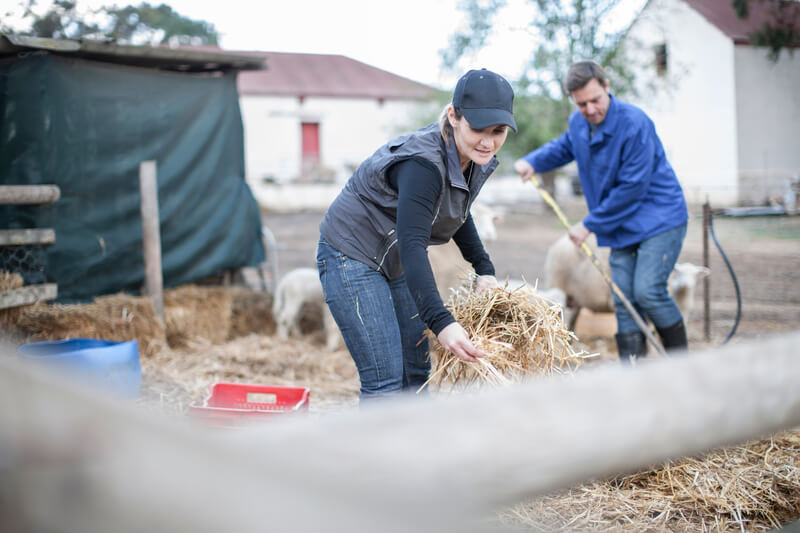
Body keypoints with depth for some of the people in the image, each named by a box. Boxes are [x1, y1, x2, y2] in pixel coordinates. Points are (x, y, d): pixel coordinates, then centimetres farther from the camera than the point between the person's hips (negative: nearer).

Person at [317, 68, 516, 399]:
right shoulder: (422, 163, -31)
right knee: (385, 381, -13)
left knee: (417, 374, 12)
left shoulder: (476, 161, -5)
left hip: (396, 263, 9)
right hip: (351, 256, -9)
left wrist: (484, 268, 7)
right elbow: (412, 246, -40)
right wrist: (441, 323, -49)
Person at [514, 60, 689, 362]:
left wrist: (590, 225, -14)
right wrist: (532, 161, 7)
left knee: (648, 291, -19)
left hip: (660, 219, -7)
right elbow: (564, 147, 27)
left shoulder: (634, 124, -21)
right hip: (622, 227, 7)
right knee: (624, 302, 2)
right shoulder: (578, 123, 2)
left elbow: (633, 187, -20)